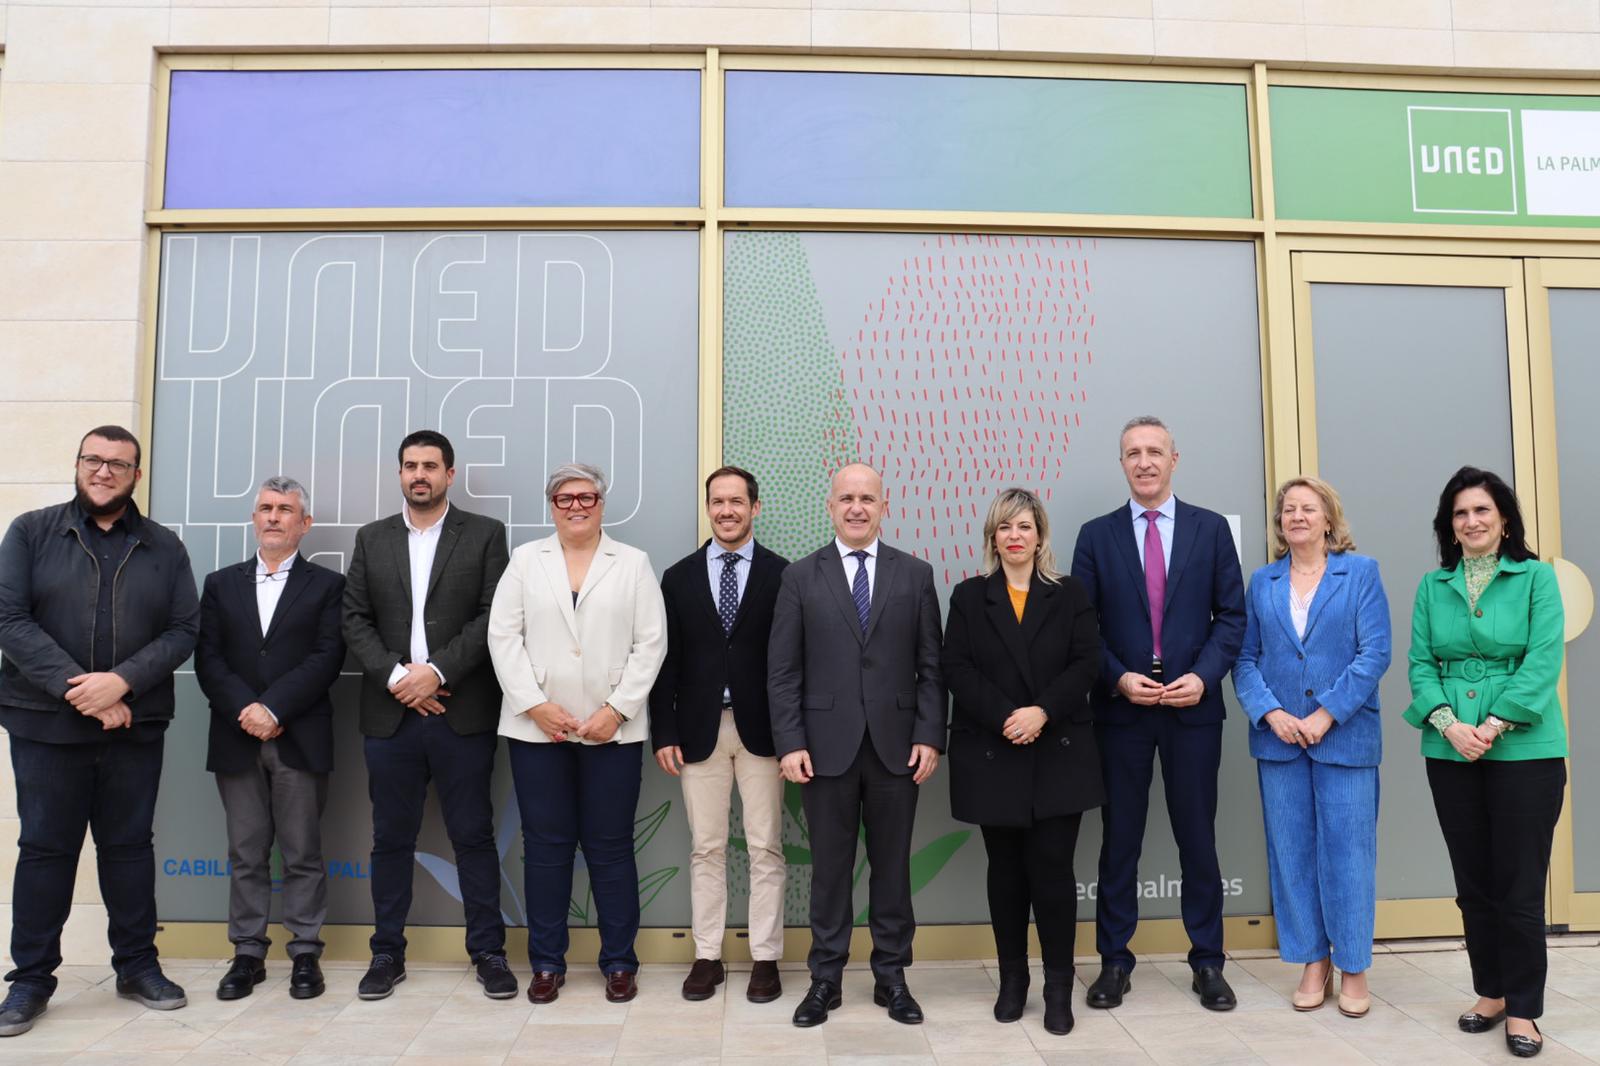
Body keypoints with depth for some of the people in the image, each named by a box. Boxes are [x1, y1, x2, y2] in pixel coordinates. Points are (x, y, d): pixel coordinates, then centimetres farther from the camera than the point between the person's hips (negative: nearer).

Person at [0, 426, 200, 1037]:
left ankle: (137, 965, 21)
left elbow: (183, 630, 1)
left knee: (130, 844, 9)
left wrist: (121, 682, -15)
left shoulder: (164, 547, 7)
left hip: (135, 726, 1)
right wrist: (78, 689, -15)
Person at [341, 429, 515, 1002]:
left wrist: (436, 671, -13)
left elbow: (493, 616, -4)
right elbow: (355, 619, 6)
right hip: (389, 713, 3)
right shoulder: (371, 538, 12)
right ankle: (387, 954, 21)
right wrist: (396, 676, -8)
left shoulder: (485, 534, 4)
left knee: (474, 835, 3)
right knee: (391, 838, 9)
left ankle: (488, 952, 13)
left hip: (463, 713, -2)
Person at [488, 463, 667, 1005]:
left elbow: (650, 643, 0)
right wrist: (535, 705, -7)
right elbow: (504, 636, 2)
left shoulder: (633, 563, 6)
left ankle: (620, 962, 16)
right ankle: (547, 963, 19)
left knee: (610, 846, 4)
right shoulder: (525, 560, 8)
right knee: (545, 845, 7)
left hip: (612, 729, -1)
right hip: (537, 728, 1)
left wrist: (616, 709, -9)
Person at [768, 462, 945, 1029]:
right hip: (826, 744, -1)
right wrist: (790, 743, -7)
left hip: (897, 744, 1)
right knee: (830, 866, 8)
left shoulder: (915, 574, 5)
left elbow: (930, 665, 4)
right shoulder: (801, 576, 2)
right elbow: (782, 670, 0)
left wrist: (930, 737, -4)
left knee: (892, 864, 10)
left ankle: (891, 976, 23)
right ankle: (825, 978, 21)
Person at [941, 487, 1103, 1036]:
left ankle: (1059, 988, 8)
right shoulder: (969, 596, 7)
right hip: (992, 755, 1)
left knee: (1052, 869, -3)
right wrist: (1004, 718, -15)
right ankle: (1012, 980, 19)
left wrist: (1042, 712, -16)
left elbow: (1086, 664, -1)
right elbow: (957, 668, -2)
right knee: (1006, 870, 8)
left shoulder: (1070, 594, 8)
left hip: (1058, 754, -1)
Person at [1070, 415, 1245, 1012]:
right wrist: (1119, 678, -11)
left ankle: (1207, 961, 22)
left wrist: (1204, 676, -11)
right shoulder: (1096, 535, 4)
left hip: (1193, 706, 0)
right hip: (1121, 707, 0)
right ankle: (1114, 960, 18)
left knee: (1197, 836, 9)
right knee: (1119, 838, 7)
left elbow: (1232, 615, 3)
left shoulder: (1211, 529, 5)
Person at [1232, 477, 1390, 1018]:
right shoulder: (1262, 582, 9)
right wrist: (1270, 713, -11)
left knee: (1347, 851, 2)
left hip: (1345, 736, -2)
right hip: (1279, 737, 3)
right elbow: (1246, 657, 5)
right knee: (1292, 852, 7)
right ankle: (1313, 962, 20)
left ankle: (1353, 967, 17)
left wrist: (1325, 716, -14)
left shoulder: (1361, 572, 1)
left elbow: (1374, 653, -7)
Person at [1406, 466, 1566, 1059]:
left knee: (1519, 883, 0)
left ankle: (1523, 1009, 14)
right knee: (1473, 881, 11)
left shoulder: (1536, 577, -1)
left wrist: (1493, 726, -17)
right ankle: (1489, 993, 25)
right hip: (1449, 752, 3)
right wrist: (1449, 723, -12)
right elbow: (1421, 664, 4)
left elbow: (1543, 663, -9)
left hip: (1524, 749, -3)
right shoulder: (1432, 586, 8)